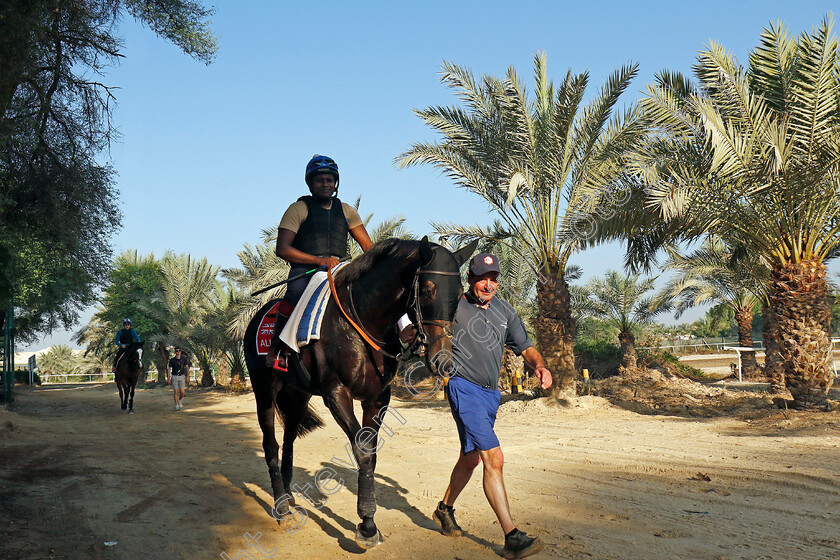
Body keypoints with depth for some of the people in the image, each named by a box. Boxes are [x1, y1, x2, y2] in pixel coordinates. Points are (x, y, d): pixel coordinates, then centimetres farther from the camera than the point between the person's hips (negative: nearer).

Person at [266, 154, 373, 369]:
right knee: (296, 292, -35)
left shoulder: (346, 211, 20)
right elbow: (282, 249, -6)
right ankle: (276, 344, -15)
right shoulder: (299, 209, 5)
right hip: (305, 267, -4)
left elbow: (368, 246, 18)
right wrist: (318, 260, -18)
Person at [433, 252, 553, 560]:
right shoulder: (454, 307, -7)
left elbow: (524, 346, 13)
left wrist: (539, 365, -7)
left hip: (491, 393, 7)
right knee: (494, 458, -16)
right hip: (464, 388, -7)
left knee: (470, 459, 20)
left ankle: (445, 508, 43)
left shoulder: (504, 310, 11)